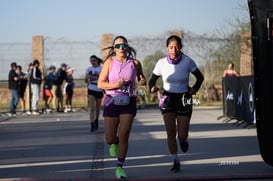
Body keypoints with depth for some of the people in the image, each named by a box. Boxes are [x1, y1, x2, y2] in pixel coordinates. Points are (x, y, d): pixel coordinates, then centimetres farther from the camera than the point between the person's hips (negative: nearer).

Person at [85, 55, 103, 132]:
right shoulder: (88, 69, 5)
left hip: (99, 90, 0)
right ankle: (92, 125, -17)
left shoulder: (101, 69, -1)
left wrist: (98, 75, -23)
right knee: (91, 107, -13)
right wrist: (88, 77, -16)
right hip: (91, 90, 0)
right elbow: (85, 81, 5)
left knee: (98, 107, 13)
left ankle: (96, 121, 36)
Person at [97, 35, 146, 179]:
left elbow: (142, 79, 17)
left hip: (128, 103, 0)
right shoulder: (110, 62, -5)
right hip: (112, 102, 0)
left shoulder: (135, 63, -1)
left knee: (124, 137, -6)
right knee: (110, 139, 3)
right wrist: (115, 85, -21)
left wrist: (143, 81, -7)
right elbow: (100, 84, -5)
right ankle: (115, 143, 41)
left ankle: (119, 167, 8)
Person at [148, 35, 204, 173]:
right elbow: (152, 80, 3)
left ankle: (183, 140, 39)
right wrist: (152, 88, -17)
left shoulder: (187, 61, -10)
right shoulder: (161, 63, -8)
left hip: (184, 99, 0)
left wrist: (194, 89, -7)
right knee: (171, 133, -9)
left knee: (182, 135, 0)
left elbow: (200, 77, 5)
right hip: (168, 99, 0)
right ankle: (176, 161, 7)